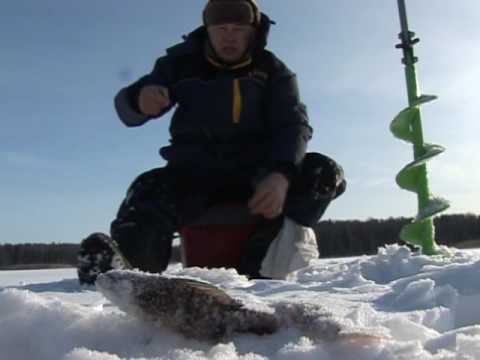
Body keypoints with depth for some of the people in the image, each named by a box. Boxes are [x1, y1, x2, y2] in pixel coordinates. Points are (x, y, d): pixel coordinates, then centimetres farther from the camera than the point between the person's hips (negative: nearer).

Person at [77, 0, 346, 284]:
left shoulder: (272, 71, 4)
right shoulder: (182, 62, 4)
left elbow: (293, 125, -10)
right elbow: (126, 108, 2)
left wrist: (281, 175, -33)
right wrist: (139, 98, -26)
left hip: (255, 173, 0)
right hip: (194, 173, 0)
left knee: (324, 173, -27)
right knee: (148, 195, -30)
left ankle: (261, 270, -32)